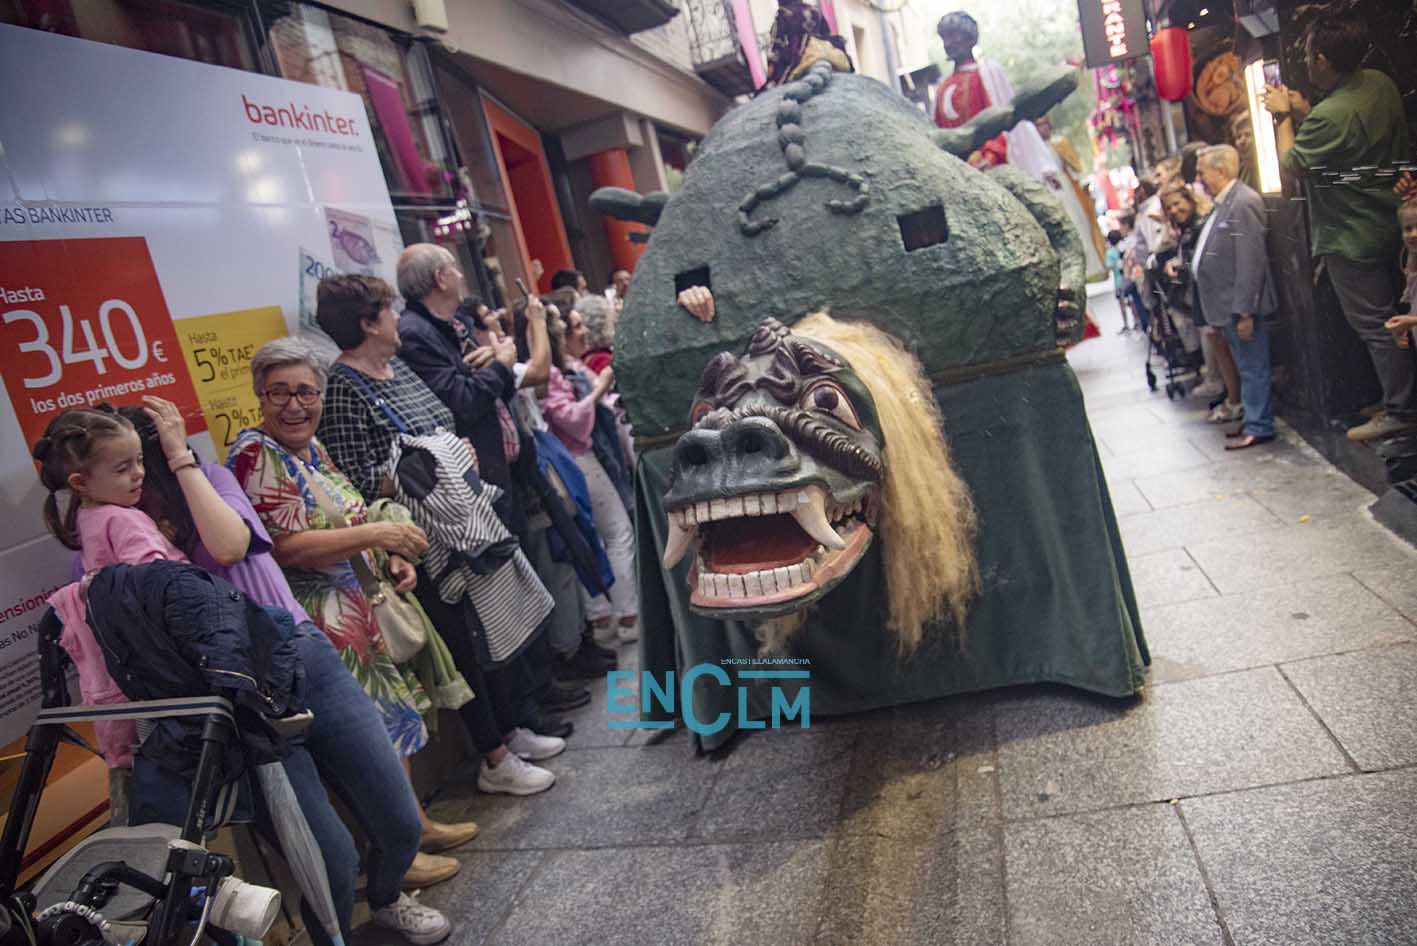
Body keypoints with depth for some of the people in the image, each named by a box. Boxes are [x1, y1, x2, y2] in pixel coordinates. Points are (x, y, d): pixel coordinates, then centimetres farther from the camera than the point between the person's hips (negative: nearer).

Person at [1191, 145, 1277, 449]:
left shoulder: (1243, 203, -18)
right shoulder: (1225, 203, 12)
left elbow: (1251, 262, -22)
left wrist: (1244, 310, -23)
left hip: (1240, 306, -10)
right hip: (1228, 306, 10)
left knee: (1252, 368, 1)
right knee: (1246, 367, 17)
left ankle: (1258, 427, 11)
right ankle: (1255, 420, 28)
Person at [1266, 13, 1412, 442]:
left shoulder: (1331, 115, -29)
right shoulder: (1379, 83, 1)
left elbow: (1291, 164, -16)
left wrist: (1283, 117, -3)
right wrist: (1303, 113, 8)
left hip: (1352, 238, -9)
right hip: (1387, 223, 9)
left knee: (1374, 324, 1)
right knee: (1389, 319, 18)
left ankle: (1399, 411, 10)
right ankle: (1400, 399, 30)